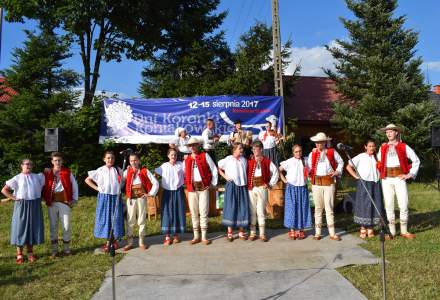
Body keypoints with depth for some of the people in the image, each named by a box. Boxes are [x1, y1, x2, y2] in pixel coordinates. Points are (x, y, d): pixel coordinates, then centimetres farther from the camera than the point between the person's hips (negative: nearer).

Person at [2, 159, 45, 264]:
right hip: (21, 205, -3)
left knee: (33, 227, 7)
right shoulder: (17, 178, -1)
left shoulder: (38, 177, 8)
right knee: (20, 228, 1)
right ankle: (19, 254, 9)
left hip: (35, 206, 3)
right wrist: (14, 198, -8)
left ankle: (30, 252, 19)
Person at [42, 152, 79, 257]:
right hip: (52, 202, 1)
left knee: (66, 226, 2)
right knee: (53, 226, 7)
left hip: (65, 201, -1)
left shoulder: (67, 172, 4)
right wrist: (46, 198, -1)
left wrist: (74, 199, 3)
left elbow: (74, 185, 8)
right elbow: (43, 186, 9)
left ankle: (66, 248, 16)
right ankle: (54, 250, 18)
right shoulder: (47, 173, 6)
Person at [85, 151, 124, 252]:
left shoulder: (118, 170, 6)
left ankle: (115, 240, 17)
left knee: (116, 219, 3)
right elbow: (87, 180, 7)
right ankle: (107, 242, 13)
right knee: (105, 218, 3)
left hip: (116, 197, 1)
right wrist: (97, 188, -1)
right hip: (104, 197, -1)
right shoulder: (100, 170, 2)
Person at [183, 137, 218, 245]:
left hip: (203, 187, -3)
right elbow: (184, 173, 17)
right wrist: (187, 184, 6)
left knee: (203, 212, -2)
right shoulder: (186, 159, 11)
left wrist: (213, 184, 0)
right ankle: (196, 236, 15)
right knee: (194, 213, 6)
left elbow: (214, 170, 3)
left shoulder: (205, 156, 2)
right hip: (192, 189, 3)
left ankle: (204, 236, 7)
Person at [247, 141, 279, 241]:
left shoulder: (267, 161, 3)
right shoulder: (249, 161, 4)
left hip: (262, 188, -1)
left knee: (261, 211, 3)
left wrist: (270, 184, 3)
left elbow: (275, 172, 7)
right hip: (251, 188, 1)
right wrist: (246, 183, 0)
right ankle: (252, 233, 13)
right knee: (252, 210, 5)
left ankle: (262, 233, 11)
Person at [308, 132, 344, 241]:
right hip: (316, 183, 1)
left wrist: (338, 171, 3)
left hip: (329, 182, -1)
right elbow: (309, 166, 8)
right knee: (318, 207, 7)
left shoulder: (332, 152, 4)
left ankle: (332, 233, 8)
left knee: (329, 207, 1)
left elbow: (340, 162, 17)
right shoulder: (312, 154, 6)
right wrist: (308, 172, -13)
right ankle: (317, 232, 14)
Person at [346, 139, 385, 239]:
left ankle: (370, 228, 14)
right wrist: (356, 176, -8)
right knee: (364, 206, -2)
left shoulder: (377, 157, 12)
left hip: (375, 184, 4)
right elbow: (348, 166, -2)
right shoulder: (360, 157, -1)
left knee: (375, 205, 3)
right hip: (364, 184, -4)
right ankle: (363, 229, 7)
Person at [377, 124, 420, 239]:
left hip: (399, 178, -2)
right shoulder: (382, 147, 11)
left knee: (403, 205, -2)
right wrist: (381, 174, 7)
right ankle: (391, 231, 9)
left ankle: (404, 231, 10)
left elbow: (416, 160, 6)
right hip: (386, 179, 2)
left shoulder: (403, 146, 5)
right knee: (388, 205, 2)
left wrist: (410, 174, 0)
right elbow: (379, 163, 19)